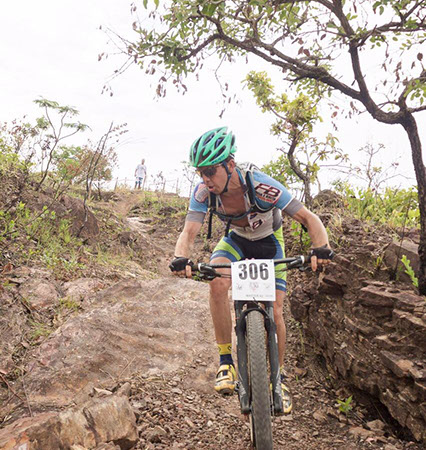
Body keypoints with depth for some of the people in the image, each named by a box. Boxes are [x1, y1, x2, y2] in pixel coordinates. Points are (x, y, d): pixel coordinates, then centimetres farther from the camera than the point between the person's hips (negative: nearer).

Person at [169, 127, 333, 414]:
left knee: (274, 311, -10)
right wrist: (181, 259, -52)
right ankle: (226, 363, -14)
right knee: (217, 282, -30)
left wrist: (321, 248, -51)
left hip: (269, 241, -2)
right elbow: (189, 232, -30)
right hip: (237, 239, 2)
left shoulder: (260, 185, -36)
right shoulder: (204, 192, -26)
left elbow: (310, 219, -32)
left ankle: (280, 376, 16)